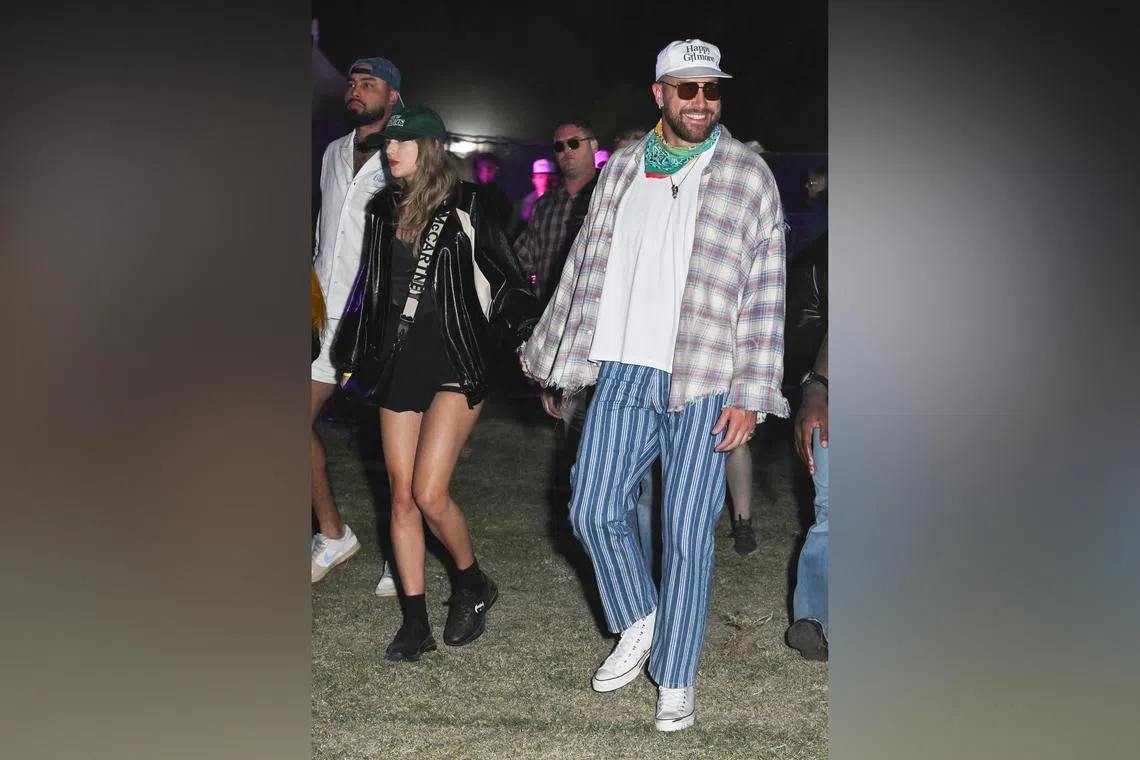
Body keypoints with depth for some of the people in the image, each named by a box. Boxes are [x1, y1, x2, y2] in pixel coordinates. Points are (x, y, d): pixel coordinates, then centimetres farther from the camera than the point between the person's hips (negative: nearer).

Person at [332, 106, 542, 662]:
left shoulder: (462, 207, -4)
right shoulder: (383, 209, 11)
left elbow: (504, 277, -2)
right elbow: (367, 287, 19)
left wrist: (529, 341, -8)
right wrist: (350, 356, 21)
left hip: (454, 363, -5)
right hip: (396, 365, 5)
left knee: (429, 494, -12)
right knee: (402, 496, 3)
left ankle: (473, 585, 15)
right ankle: (415, 622, 12)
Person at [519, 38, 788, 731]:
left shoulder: (748, 174, -1)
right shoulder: (624, 169, 11)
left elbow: (766, 291, -4)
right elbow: (586, 265, 18)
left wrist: (751, 394, -10)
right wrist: (551, 357, 22)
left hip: (705, 384, -3)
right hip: (625, 369, 4)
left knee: (688, 531, 0)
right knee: (593, 510, 1)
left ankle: (676, 679, 15)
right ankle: (638, 623, 28)